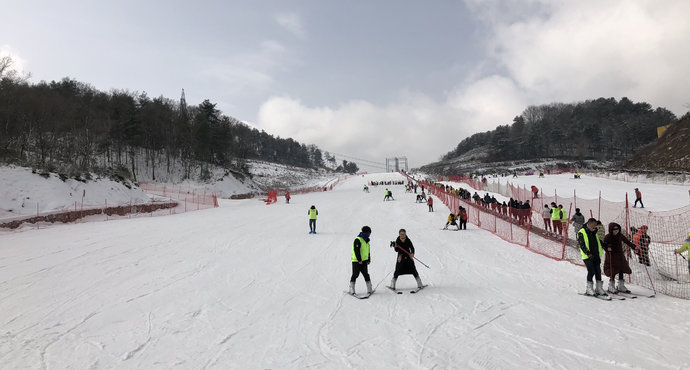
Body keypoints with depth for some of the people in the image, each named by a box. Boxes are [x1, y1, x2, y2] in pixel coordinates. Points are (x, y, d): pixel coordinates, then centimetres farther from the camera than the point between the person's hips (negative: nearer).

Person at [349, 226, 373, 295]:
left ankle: (369, 290, 10)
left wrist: (368, 260, 15)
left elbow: (368, 251, 22)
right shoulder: (358, 240, -13)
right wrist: (359, 260, -21)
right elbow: (356, 250, -19)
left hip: (364, 261, 8)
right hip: (356, 261, -8)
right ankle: (351, 290, 5)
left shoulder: (366, 241, 15)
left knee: (366, 275, 7)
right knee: (355, 275, -3)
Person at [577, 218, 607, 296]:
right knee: (591, 271, -10)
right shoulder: (581, 233, -6)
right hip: (588, 256, -7)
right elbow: (581, 245, -13)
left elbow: (599, 242, 28)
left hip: (596, 255, 7)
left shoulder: (594, 232, 17)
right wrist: (587, 252, -23)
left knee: (598, 271, 4)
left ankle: (599, 288, 11)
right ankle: (589, 289, -2)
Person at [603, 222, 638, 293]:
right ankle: (611, 287, 5)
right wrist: (607, 248, -28)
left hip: (620, 256, 6)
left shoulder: (620, 236, 6)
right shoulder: (607, 237, -9)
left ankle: (621, 286, 23)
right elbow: (604, 245, -7)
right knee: (613, 272, -8)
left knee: (621, 270, 9)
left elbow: (627, 242, 18)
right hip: (611, 256, -6)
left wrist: (634, 246, 12)